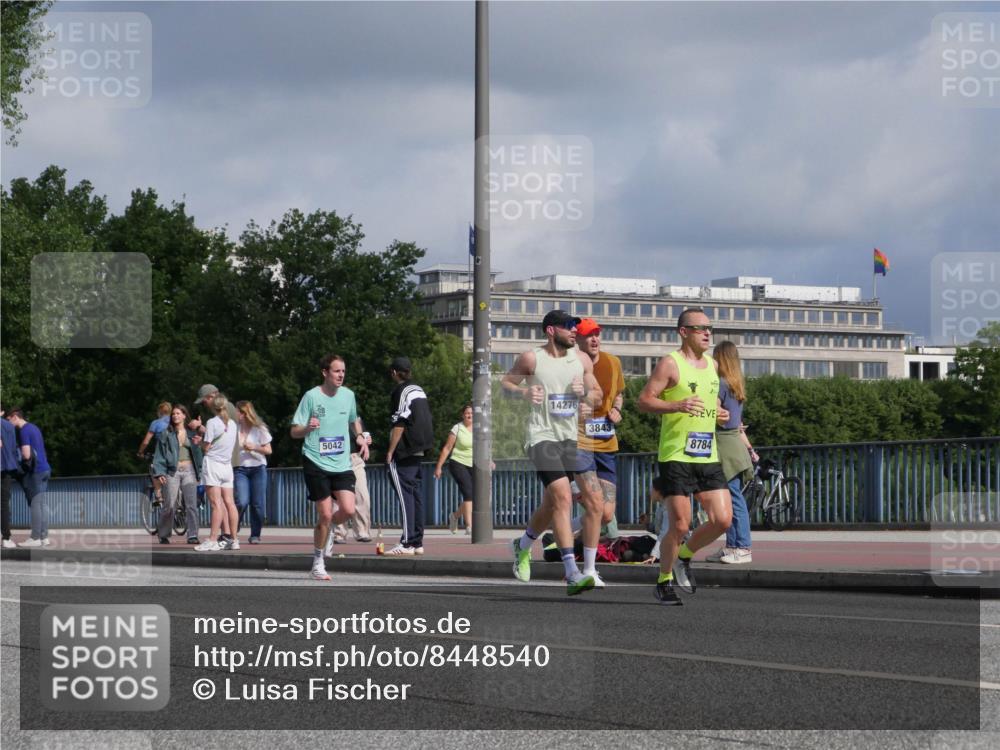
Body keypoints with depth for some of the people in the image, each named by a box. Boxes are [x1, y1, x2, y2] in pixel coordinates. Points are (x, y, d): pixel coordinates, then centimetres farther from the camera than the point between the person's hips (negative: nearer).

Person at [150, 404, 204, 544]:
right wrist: (159, 473, -6)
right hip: (172, 471, -1)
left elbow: (197, 453, 13)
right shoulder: (166, 434, 6)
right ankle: (163, 535, 12)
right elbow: (159, 454, 4)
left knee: (191, 505, -8)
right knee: (169, 505, -2)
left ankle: (192, 535, -7)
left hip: (189, 471, 1)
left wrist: (199, 473, 6)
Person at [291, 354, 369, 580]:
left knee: (348, 510, -12)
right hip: (316, 463, -4)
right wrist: (308, 428, -27)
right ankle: (318, 563, 11)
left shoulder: (348, 395, 5)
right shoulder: (311, 396, -8)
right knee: (325, 514, -6)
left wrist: (361, 438, 7)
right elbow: (294, 432, -6)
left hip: (342, 464, 4)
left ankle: (325, 529, 22)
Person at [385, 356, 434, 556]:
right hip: (419, 450, 9)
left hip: (404, 452, -9)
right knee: (415, 494, 10)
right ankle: (417, 542, 11)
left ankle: (407, 543, -15)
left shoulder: (401, 391, -10)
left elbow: (399, 424, -15)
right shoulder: (419, 390, 16)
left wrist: (390, 451, -14)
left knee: (405, 494, -10)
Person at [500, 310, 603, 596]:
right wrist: (524, 392, -13)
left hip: (572, 438, 6)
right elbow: (506, 382, 8)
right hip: (542, 436, -6)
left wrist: (585, 392, -6)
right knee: (562, 498, -22)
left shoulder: (582, 360, 10)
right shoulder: (531, 358, -2)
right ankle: (572, 575, -25)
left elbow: (597, 397, 17)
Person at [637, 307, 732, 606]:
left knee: (723, 520, -4)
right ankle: (664, 581, 13)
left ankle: (684, 557, 21)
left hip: (708, 456, 6)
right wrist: (678, 406, -26)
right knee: (680, 525, -7)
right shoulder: (670, 364, -6)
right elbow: (644, 400, -11)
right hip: (676, 457, -6)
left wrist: (719, 412, 10)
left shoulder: (712, 365, 16)